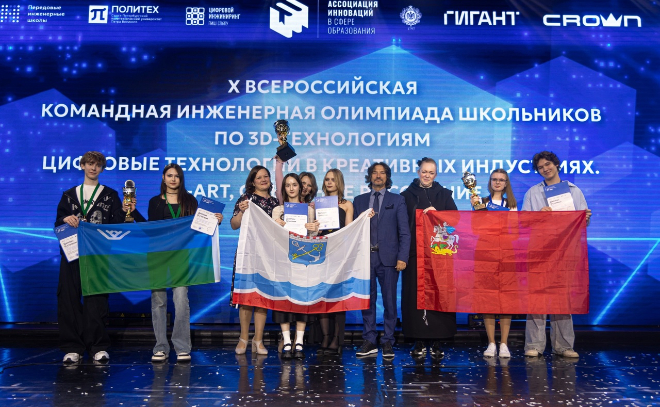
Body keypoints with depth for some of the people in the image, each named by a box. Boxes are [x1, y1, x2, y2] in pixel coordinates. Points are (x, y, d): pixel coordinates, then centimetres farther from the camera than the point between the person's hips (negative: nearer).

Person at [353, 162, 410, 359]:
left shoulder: (397, 200, 7)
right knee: (367, 300, 5)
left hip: (388, 258, -2)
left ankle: (388, 343, 10)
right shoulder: (359, 201, 14)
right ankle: (370, 341, 14)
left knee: (390, 301, 1)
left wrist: (402, 257, -8)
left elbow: (404, 232, 1)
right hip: (365, 257, 2)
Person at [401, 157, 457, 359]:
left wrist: (436, 213, -12)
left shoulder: (444, 194, 15)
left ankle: (436, 342, 3)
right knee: (416, 295, -3)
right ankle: (419, 341, 3)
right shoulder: (407, 195, 12)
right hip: (415, 251, -1)